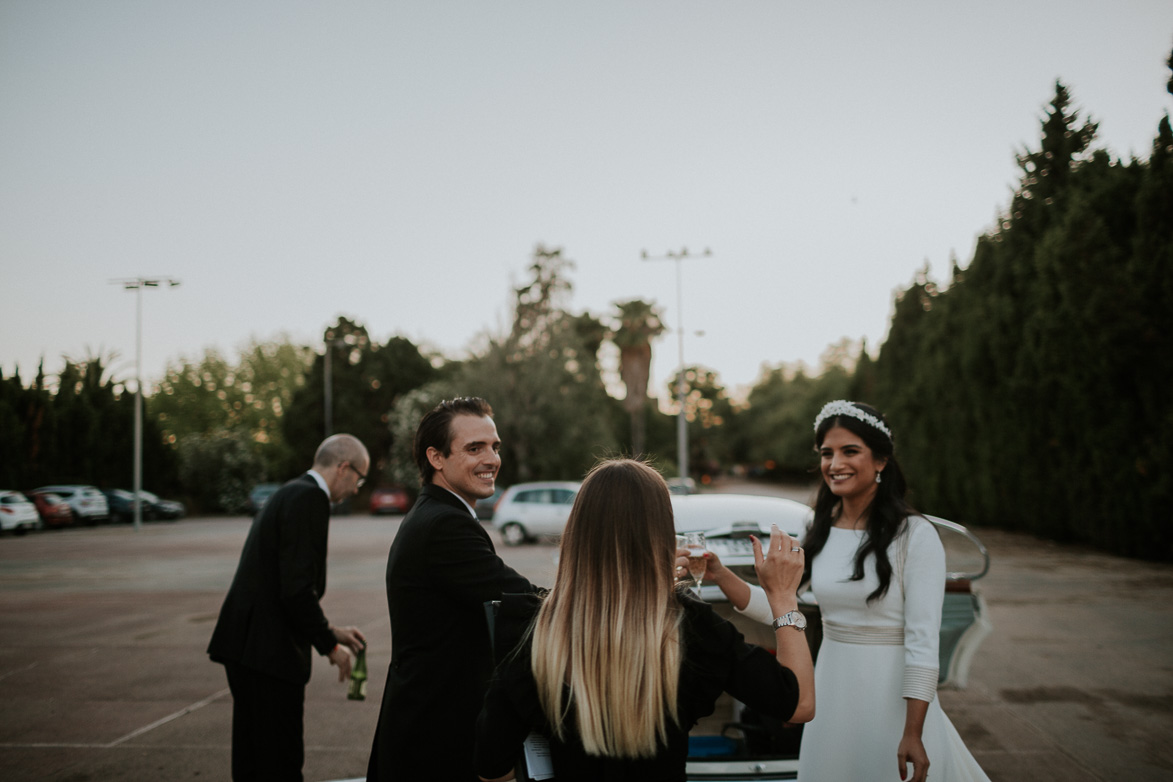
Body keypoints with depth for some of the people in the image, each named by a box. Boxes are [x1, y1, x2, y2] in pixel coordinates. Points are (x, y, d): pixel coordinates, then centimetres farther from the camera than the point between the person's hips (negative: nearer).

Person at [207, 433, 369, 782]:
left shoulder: (292, 493, 17)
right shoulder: (309, 498, -13)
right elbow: (297, 589, -21)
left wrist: (329, 631, 21)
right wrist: (329, 644, -9)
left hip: (247, 644, 10)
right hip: (269, 649, -10)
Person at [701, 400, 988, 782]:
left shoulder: (915, 535, -13)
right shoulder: (818, 533, 5)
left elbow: (923, 642, -16)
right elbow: (773, 608, 4)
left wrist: (913, 734, -20)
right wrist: (721, 575, -11)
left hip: (893, 696, -5)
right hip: (832, 690, 6)